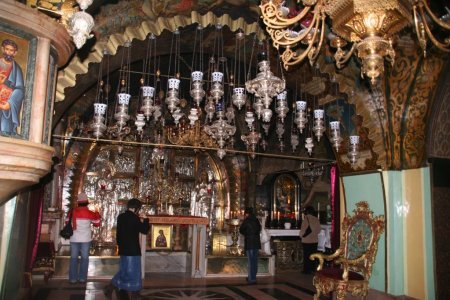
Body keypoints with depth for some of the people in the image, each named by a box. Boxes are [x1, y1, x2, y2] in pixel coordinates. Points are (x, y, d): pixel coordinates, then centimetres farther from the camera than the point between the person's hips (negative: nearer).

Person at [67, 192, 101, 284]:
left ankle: (73, 278, 12)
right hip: (85, 239, -1)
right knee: (84, 258, 8)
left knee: (74, 258, 10)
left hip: (74, 239, 2)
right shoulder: (90, 213, -8)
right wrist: (97, 214, 19)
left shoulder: (72, 212, -3)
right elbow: (97, 223, 5)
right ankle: (82, 278, 9)